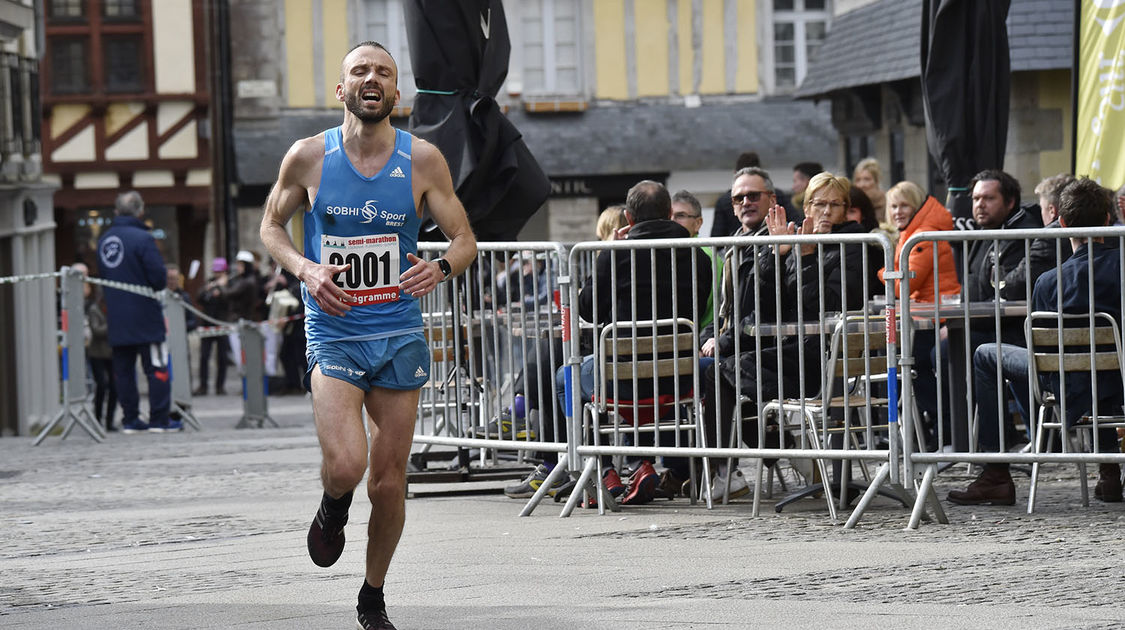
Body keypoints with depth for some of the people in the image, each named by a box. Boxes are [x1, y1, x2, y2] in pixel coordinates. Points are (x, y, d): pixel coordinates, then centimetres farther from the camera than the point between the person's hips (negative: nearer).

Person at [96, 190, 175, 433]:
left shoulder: (103, 240, 7)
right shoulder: (142, 238, -14)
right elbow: (159, 277, -16)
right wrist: (158, 287, 5)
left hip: (116, 319, 6)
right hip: (144, 316, -6)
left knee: (123, 369, 9)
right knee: (157, 368, 0)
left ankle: (130, 419, 10)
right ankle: (159, 420, -1)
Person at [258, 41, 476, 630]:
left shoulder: (423, 160, -2)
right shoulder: (309, 156, -3)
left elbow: (465, 239, 5)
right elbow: (271, 226, 11)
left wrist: (442, 267, -19)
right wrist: (305, 269, -9)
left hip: (400, 334, 2)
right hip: (333, 333, -1)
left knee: (388, 482, 6)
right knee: (346, 465, -21)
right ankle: (332, 509, 16)